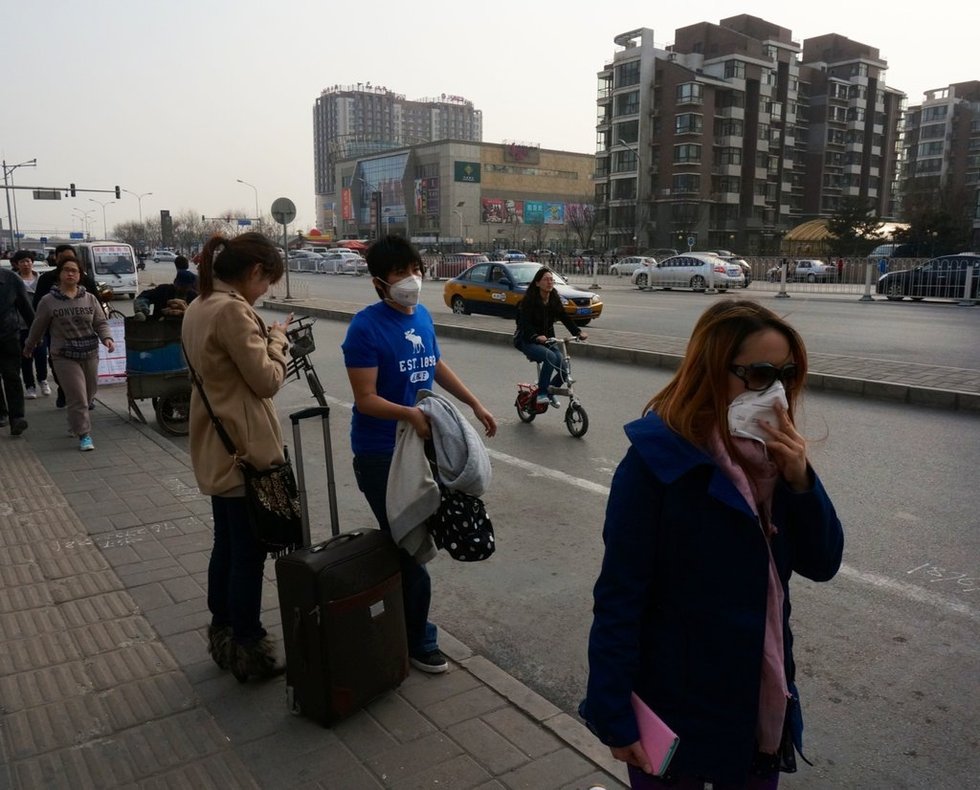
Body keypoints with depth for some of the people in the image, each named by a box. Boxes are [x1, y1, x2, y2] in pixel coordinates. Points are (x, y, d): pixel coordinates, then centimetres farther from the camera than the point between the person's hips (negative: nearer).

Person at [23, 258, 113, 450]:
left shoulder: (90, 299, 4)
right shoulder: (48, 301, -3)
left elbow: (101, 323, 4)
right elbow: (38, 327, 8)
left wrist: (107, 338, -15)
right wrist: (29, 347, 19)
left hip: (90, 354, 4)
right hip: (64, 357, -3)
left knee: (89, 394, 12)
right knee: (77, 397, -9)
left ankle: (75, 424, 36)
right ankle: (83, 435, 0)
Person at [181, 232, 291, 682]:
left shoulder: (198, 307, 10)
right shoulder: (232, 311, -21)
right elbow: (267, 380, -18)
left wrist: (267, 339, 6)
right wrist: (277, 339, -4)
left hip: (216, 450, 10)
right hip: (245, 450, -10)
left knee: (226, 546, 19)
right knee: (249, 554, 3)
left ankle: (222, 637, 33)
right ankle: (248, 651, 16)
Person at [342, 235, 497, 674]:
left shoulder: (422, 316, 5)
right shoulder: (366, 327, -17)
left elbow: (437, 366, 21)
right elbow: (365, 399, -20)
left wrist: (475, 405, 21)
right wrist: (411, 414, -35)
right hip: (381, 455, -7)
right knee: (408, 546, 0)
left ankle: (394, 622, 35)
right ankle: (417, 639, 17)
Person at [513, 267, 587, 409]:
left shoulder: (555, 300, 2)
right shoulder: (529, 300, -16)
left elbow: (565, 318, -2)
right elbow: (525, 323, -26)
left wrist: (578, 332, -18)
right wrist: (536, 336, -44)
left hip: (546, 340, 6)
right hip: (527, 341, -6)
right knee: (550, 357, -33)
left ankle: (550, 392, 15)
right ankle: (541, 393, -22)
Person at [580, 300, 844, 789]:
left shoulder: (771, 456, -4)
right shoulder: (657, 462, -23)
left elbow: (823, 564, -1)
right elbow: (619, 596, -20)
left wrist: (799, 480, -18)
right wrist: (613, 716, -16)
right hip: (677, 709, -6)